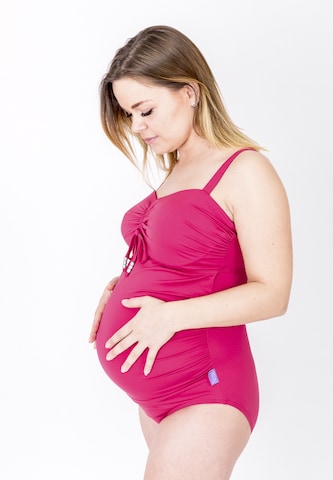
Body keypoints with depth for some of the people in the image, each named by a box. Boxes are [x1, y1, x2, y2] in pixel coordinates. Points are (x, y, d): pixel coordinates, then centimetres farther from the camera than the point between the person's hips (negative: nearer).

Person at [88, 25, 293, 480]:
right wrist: (122, 287, 3)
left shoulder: (246, 171, -12)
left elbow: (272, 293, -15)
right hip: (157, 391, 8)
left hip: (201, 398, -8)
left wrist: (172, 315, -23)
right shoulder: (176, 171, 12)